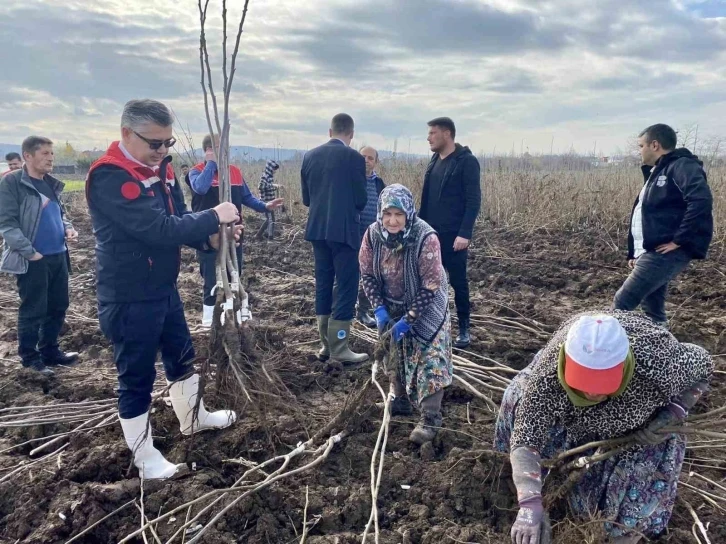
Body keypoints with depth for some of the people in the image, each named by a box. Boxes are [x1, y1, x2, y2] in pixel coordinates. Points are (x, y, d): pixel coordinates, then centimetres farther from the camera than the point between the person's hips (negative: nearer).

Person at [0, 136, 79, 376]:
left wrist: (68, 228, 4)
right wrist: (29, 252, -19)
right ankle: (30, 357, 17)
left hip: (58, 256, 7)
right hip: (33, 260, -7)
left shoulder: (52, 184, 12)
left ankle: (49, 351, 29)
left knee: (58, 306, 14)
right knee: (33, 311, 3)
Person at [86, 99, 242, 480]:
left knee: (182, 357, 24)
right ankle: (144, 457, 25)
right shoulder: (109, 178, -24)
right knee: (137, 377, 6)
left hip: (165, 289, 9)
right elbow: (160, 229, -32)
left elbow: (178, 221, 6)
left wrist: (211, 237, -13)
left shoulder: (161, 170, 5)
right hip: (129, 299, -9)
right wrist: (214, 216, -22)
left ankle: (193, 418, 47)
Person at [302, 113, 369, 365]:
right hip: (344, 230, -6)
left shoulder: (310, 156, 6)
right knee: (346, 286, 0)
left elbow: (306, 198, 10)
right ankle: (339, 349, 2)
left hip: (317, 229, 6)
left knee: (323, 285, 13)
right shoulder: (354, 158, -10)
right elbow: (360, 199, -8)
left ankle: (326, 345, 20)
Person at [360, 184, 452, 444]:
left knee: (431, 359, -7)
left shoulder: (426, 238, -32)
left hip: (426, 306, -4)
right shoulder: (373, 234, -19)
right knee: (395, 352, 17)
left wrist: (408, 319, -27)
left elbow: (430, 286, -26)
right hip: (393, 306, 5)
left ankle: (430, 419, 4)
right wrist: (379, 308, -17)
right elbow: (367, 274, -6)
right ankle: (400, 401, 37)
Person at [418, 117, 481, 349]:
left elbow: (473, 200, -14)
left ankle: (464, 329, 15)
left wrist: (465, 233, -21)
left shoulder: (467, 161, -9)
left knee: (458, 282, 3)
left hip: (454, 235, -6)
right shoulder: (435, 161, 13)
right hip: (431, 233, 7)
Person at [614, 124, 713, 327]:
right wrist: (634, 252, 17)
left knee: (622, 302, -14)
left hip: (665, 253, -10)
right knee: (652, 309, 13)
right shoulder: (657, 172, 22)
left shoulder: (682, 166, -10)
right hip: (652, 253, 10)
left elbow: (701, 200, -26)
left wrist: (680, 240, -23)